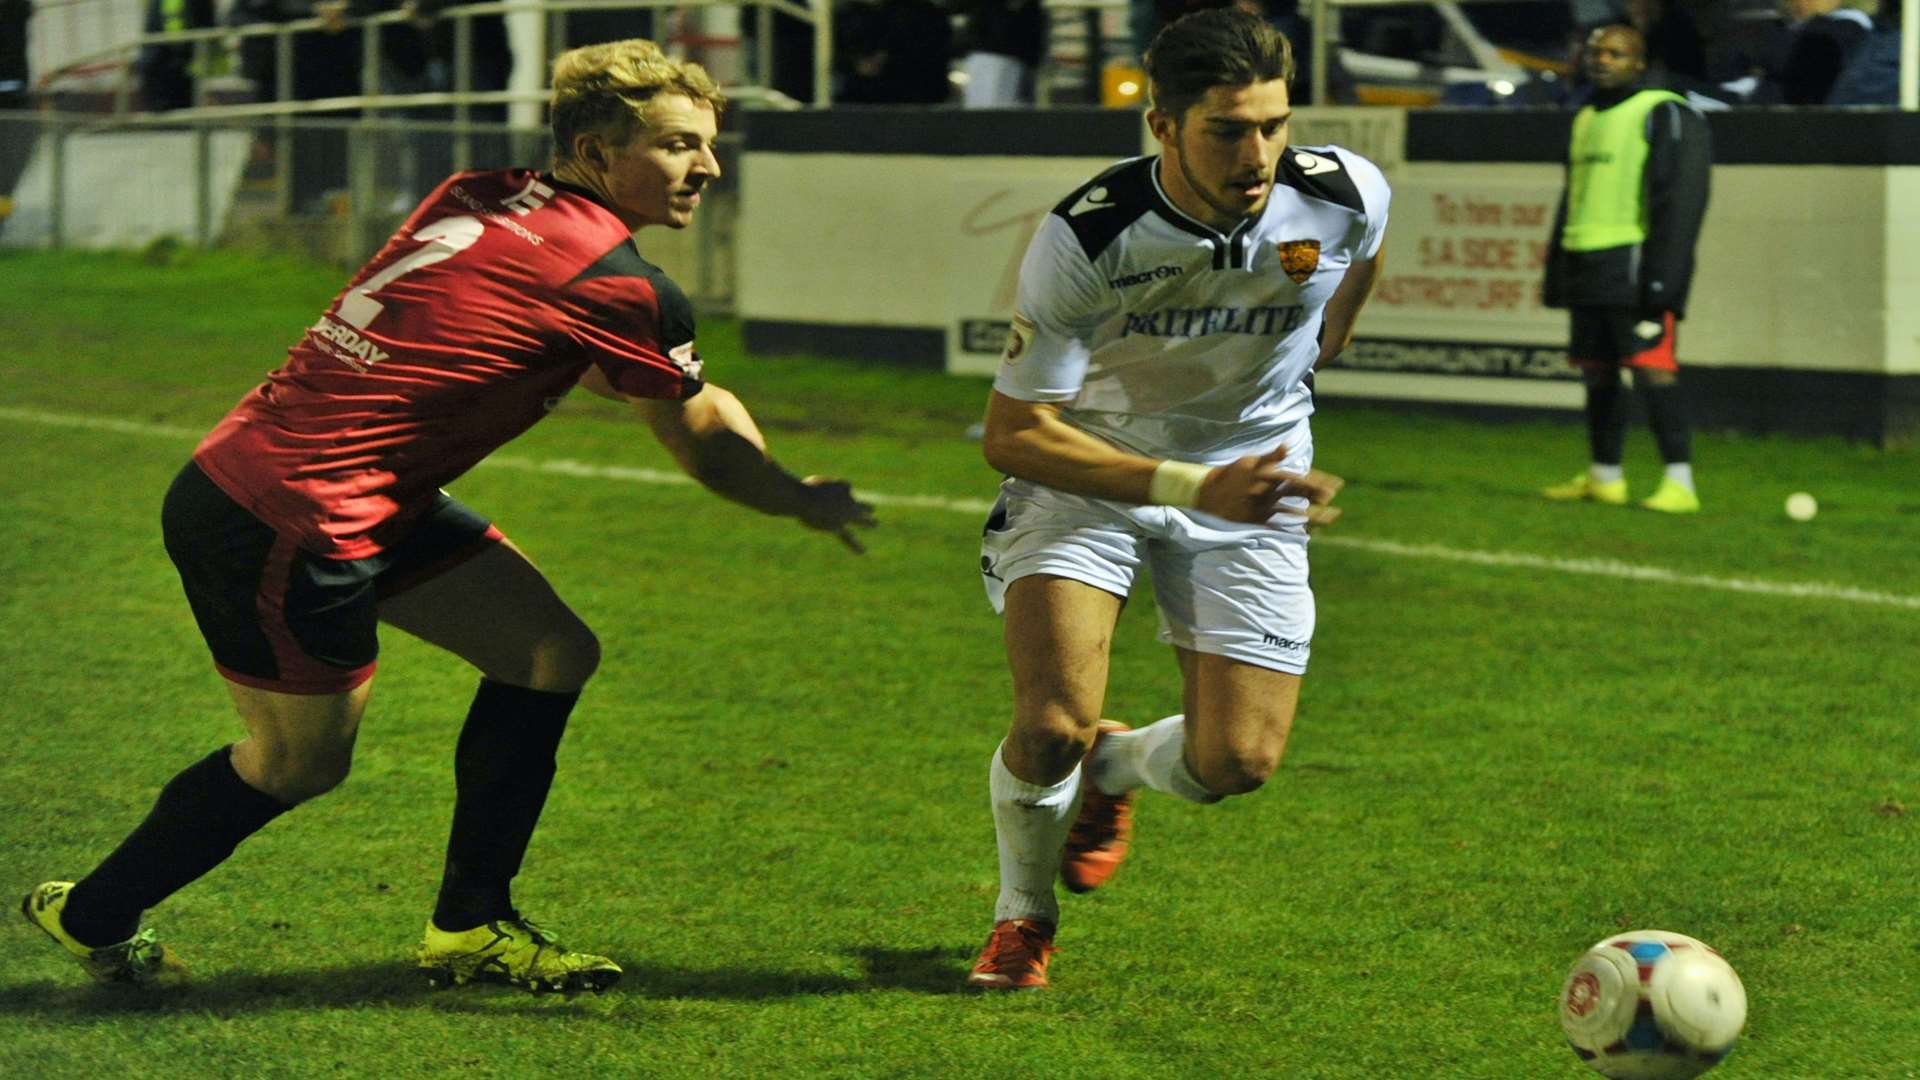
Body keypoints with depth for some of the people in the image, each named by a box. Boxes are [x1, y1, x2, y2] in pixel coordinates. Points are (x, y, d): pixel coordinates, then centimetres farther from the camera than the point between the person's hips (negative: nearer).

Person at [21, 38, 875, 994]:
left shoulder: (478, 199, 6)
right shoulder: (619, 287, -15)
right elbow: (706, 445, -1)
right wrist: (810, 505, 15)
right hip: (283, 522, -9)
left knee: (553, 655, 10)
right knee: (301, 760, 11)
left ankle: (470, 926, 19)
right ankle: (94, 916, 31)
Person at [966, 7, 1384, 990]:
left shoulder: (1345, 198, -20)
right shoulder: (1082, 237, -29)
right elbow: (1013, 433, -26)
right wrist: (1197, 489, -35)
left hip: (1251, 472, 3)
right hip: (1088, 465, -2)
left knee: (1236, 761, -8)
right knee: (1052, 728, -21)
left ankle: (1114, 767, 31)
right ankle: (1023, 913, 12)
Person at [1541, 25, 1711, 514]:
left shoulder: (1664, 115, -6)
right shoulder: (1587, 119, 20)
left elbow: (1680, 199, -13)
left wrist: (1660, 280, -20)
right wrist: (1556, 273, 23)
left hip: (1634, 266, -8)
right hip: (1587, 267, 8)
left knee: (1651, 369, -14)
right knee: (1596, 373, 11)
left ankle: (1680, 484, -16)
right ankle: (1604, 478, 22)